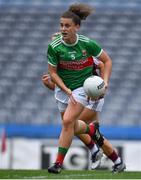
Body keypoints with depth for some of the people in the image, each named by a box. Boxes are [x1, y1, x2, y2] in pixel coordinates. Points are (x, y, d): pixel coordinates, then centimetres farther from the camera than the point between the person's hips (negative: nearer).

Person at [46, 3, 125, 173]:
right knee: (73, 127, 10)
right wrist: (67, 91, -18)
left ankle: (58, 163, -12)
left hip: (83, 86, -3)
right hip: (63, 87, 3)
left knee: (67, 121, -19)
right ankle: (91, 129, 47)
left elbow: (107, 61, -2)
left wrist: (105, 81, -14)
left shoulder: (87, 44, -17)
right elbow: (53, 72, -8)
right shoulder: (54, 47, -17)